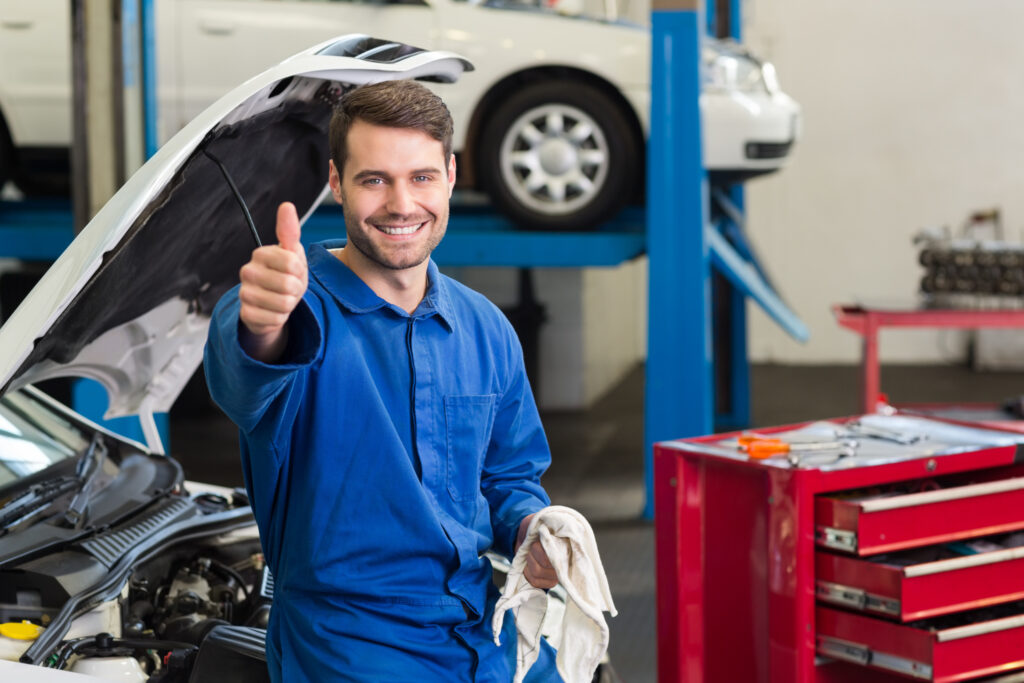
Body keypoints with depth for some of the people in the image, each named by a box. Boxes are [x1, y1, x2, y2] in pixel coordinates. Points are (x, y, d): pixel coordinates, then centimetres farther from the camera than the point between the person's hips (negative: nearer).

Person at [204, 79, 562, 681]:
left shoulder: (487, 331, 10)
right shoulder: (307, 308, -9)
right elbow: (243, 382, -33)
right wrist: (263, 329, -55)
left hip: (490, 631, 5)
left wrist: (532, 532, 0)